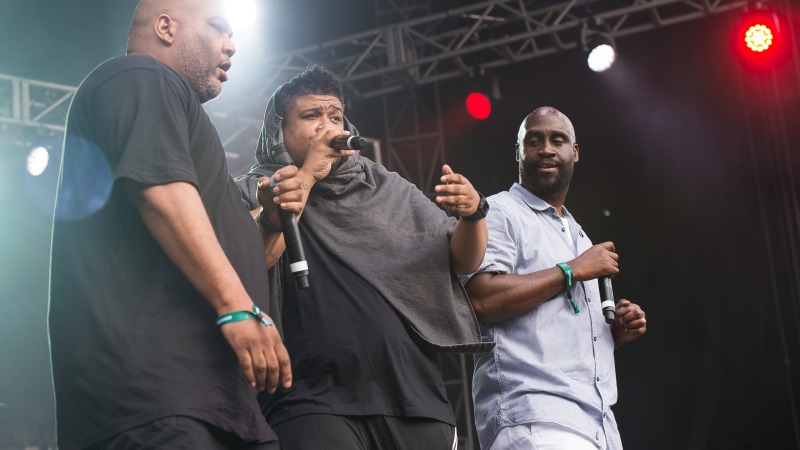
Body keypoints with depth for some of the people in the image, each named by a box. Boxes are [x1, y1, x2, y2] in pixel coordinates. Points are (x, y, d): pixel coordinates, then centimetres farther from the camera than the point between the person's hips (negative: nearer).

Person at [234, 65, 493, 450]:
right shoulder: (258, 192, 10)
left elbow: (462, 260, 16)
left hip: (413, 393, 4)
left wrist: (472, 215, -6)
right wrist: (308, 173, -5)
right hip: (316, 399, -3)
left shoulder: (387, 188, 19)